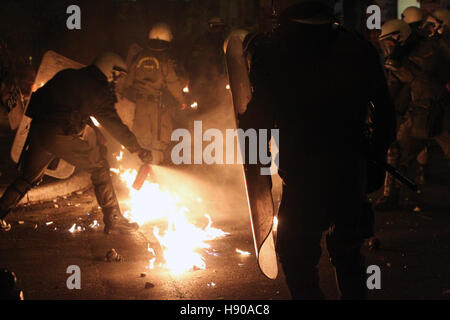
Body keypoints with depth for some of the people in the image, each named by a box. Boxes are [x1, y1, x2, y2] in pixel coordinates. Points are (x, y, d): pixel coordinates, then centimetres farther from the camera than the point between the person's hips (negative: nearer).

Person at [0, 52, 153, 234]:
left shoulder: (66, 76, 19)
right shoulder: (97, 89, 1)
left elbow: (36, 99, 22)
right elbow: (113, 124, 2)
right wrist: (138, 150, 6)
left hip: (37, 130, 7)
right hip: (59, 136, -7)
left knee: (28, 177, 22)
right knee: (99, 167, 3)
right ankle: (113, 220, 1)